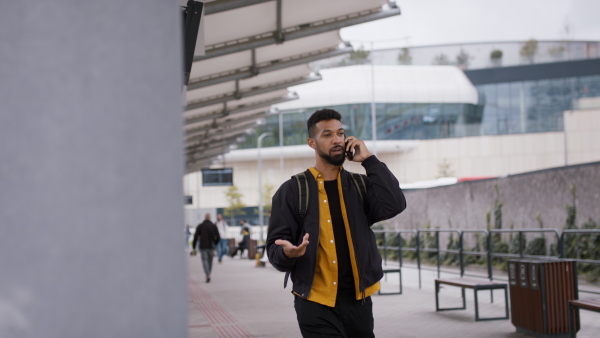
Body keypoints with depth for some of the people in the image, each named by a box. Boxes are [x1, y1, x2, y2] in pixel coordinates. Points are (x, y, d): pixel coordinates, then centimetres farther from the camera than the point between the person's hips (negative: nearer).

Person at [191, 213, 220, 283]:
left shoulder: (200, 226, 0)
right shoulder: (213, 226, 1)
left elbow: (196, 237, -5)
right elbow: (218, 237, -1)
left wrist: (193, 247, 1)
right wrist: (215, 244, 18)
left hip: (203, 246, -1)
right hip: (211, 247, 1)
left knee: (205, 261, -3)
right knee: (210, 261, 15)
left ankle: (208, 275, -22)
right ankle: (208, 275, 21)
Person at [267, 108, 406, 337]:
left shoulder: (359, 185, 9)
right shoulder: (293, 190, -1)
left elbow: (394, 205, -10)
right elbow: (274, 248, -4)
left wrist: (369, 160, -8)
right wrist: (287, 252, -27)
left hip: (357, 300, 3)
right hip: (316, 303, -3)